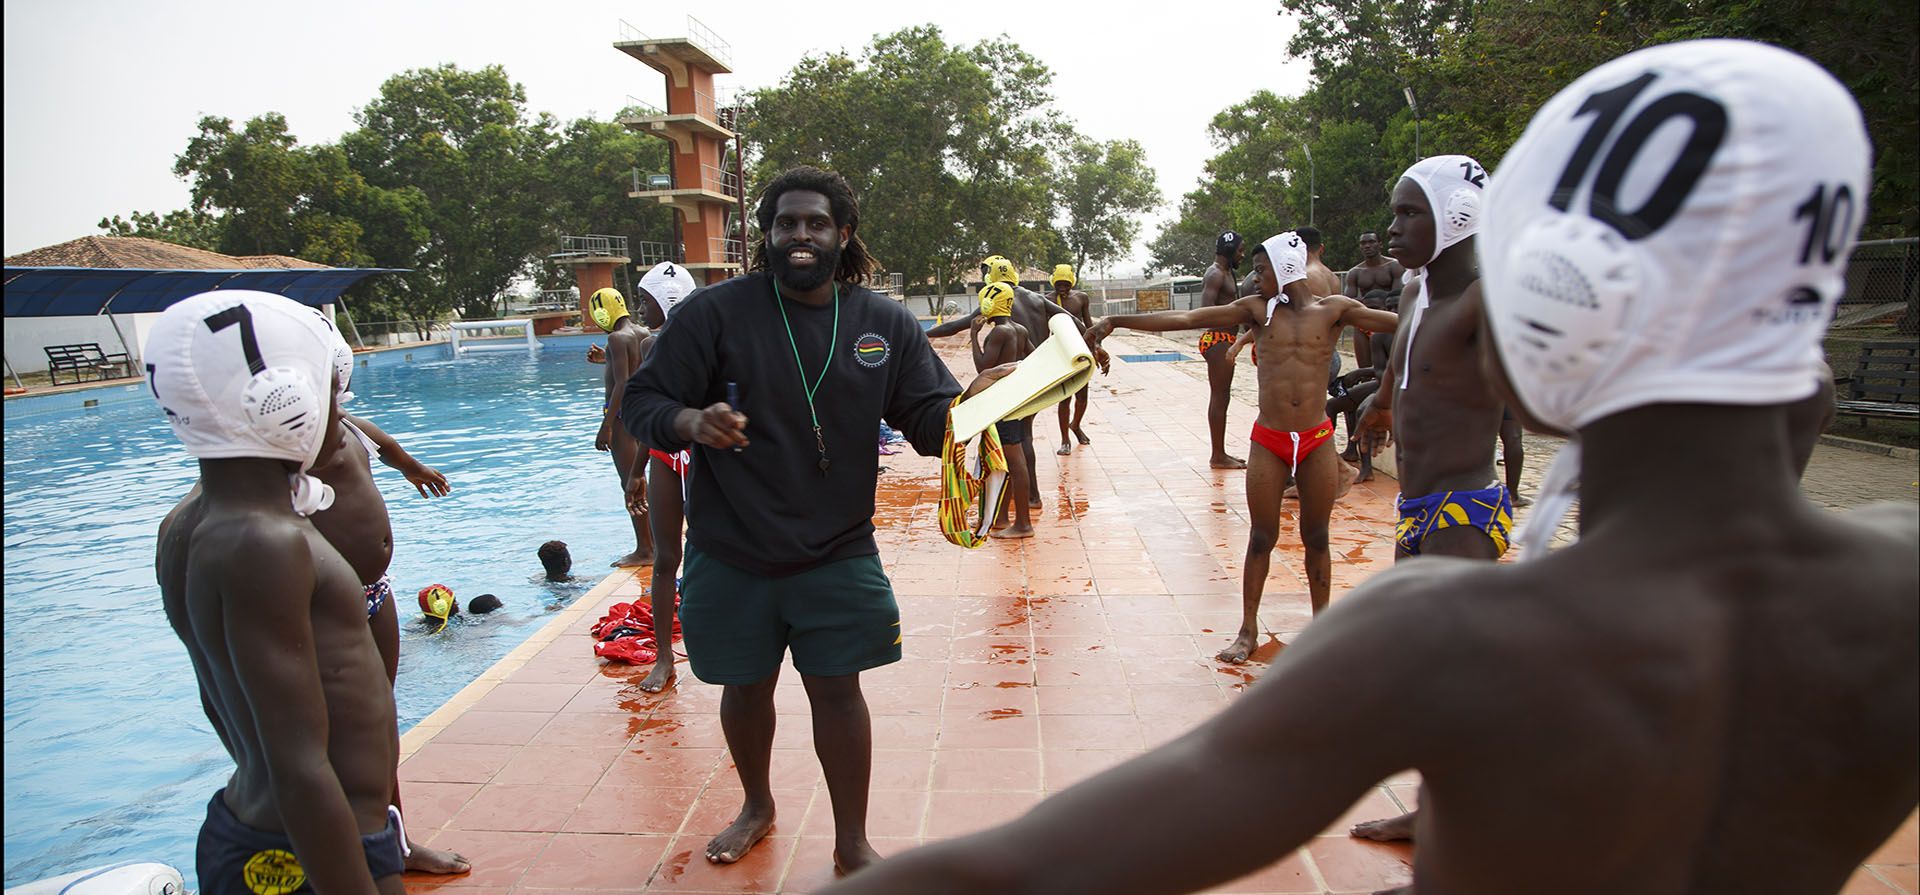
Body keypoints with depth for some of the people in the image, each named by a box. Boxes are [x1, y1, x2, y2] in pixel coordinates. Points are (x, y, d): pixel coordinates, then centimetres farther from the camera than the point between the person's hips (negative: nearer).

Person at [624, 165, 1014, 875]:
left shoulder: (887, 324, -2)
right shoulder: (714, 312, -8)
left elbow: (929, 422, -3)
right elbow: (641, 402, -7)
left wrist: (970, 401, -26)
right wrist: (691, 423, -30)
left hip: (837, 552, 0)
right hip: (730, 555, 0)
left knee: (837, 688, 4)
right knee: (745, 686, 16)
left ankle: (852, 843, 23)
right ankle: (757, 805, 45)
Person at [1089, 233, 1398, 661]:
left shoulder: (1333, 309, 0)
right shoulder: (1258, 309, 1)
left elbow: (1392, 321, -11)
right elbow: (1184, 318, -4)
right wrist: (1118, 321, -8)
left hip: (1317, 441, 0)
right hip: (1269, 442, 0)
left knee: (1316, 536, 11)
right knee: (1261, 537, 6)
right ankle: (1248, 631, 17)